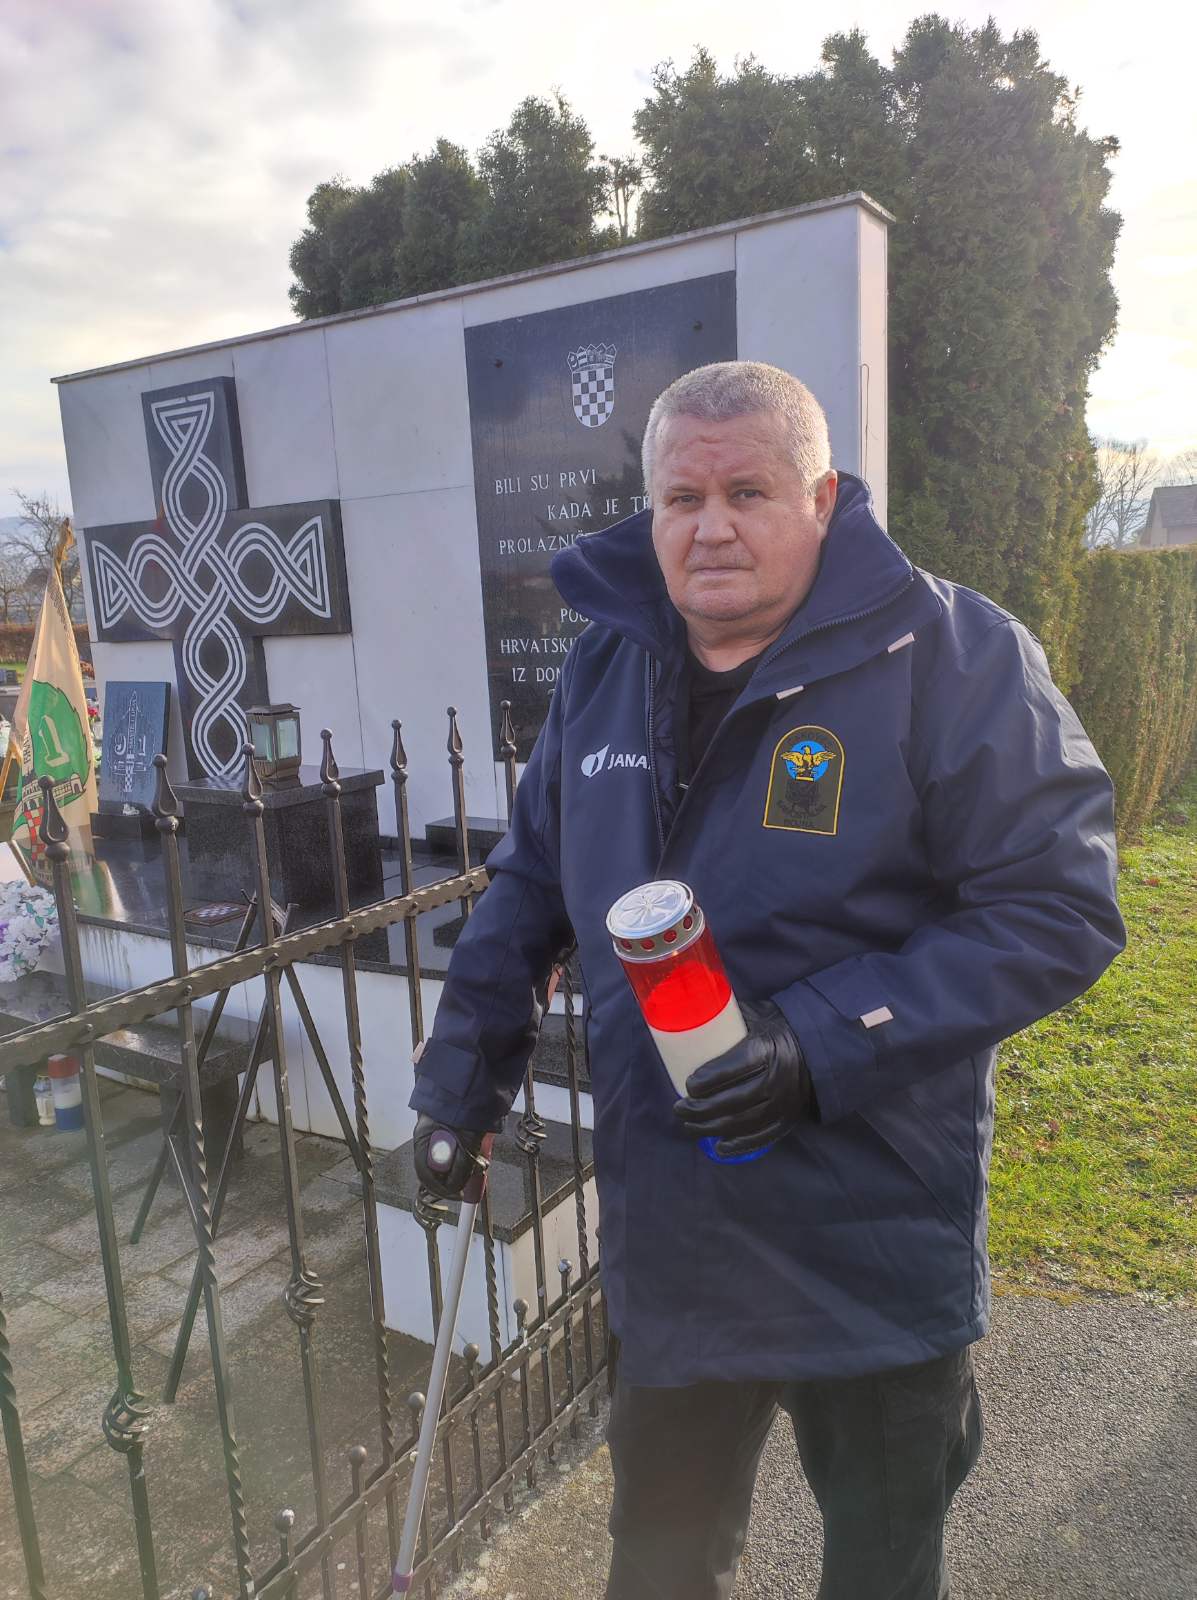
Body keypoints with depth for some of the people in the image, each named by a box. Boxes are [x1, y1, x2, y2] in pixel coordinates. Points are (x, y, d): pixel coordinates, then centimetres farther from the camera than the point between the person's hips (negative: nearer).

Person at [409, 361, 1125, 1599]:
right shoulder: (608, 668, 2)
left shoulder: (950, 658, -15)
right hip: (664, 1235, 5)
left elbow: (1060, 907, -17)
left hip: (875, 1249, -4)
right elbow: (531, 884, 11)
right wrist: (461, 1082, 7)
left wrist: (824, 1044, -25)